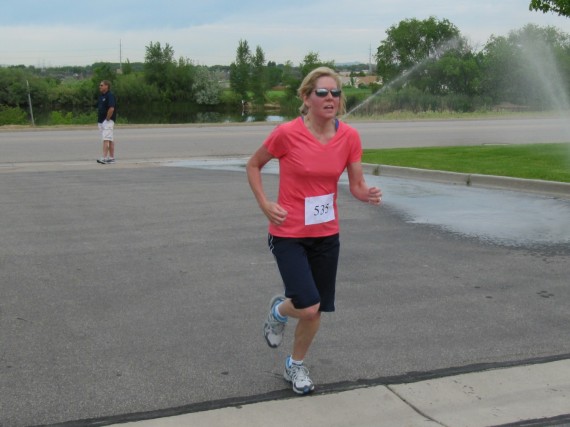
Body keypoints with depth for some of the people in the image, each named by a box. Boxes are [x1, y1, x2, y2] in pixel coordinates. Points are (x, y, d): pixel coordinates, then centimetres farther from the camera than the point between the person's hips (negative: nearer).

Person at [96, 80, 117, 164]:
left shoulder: (110, 96, -13)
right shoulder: (101, 96, 16)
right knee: (110, 140, 10)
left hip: (107, 121, -9)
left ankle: (105, 158, -21)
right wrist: (99, 118, 14)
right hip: (101, 121, 9)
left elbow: (111, 108, -22)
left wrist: (107, 119, -17)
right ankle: (112, 158, 13)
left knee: (106, 139, -15)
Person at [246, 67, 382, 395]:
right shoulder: (287, 133, -16)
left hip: (326, 234, 4)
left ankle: (296, 365, 38)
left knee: (316, 311, 11)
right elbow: (253, 165, 0)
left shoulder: (349, 137, -6)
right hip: (288, 234, -4)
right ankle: (279, 310, 22)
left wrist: (369, 195, -24)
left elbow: (357, 185, -1)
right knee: (308, 307, -16)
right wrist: (265, 204, -10)